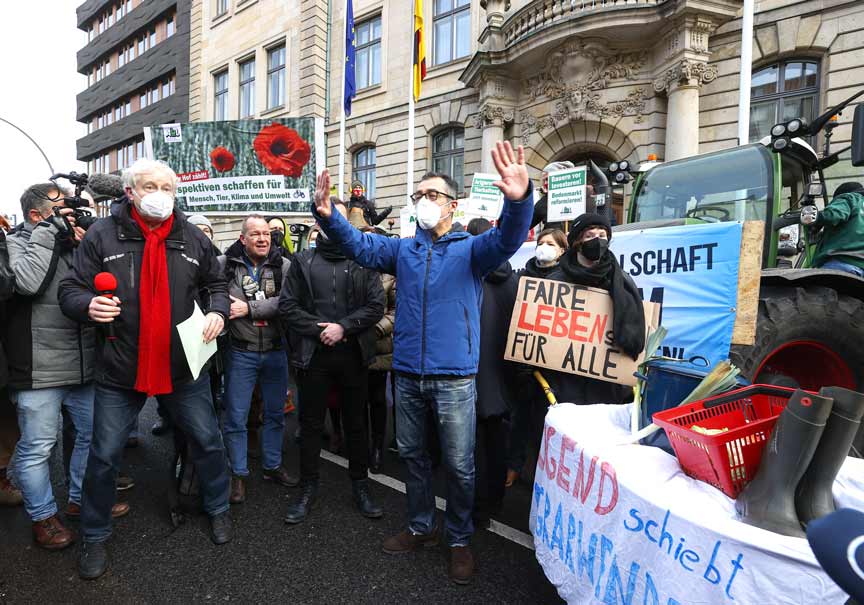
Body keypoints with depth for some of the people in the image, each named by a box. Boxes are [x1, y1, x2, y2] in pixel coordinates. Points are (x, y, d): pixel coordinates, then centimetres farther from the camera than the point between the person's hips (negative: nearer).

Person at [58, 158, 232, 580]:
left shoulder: (193, 239, 1)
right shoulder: (102, 235, -6)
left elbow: (215, 284, 13)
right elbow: (70, 291, -4)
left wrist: (217, 312, -7)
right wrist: (88, 305, -26)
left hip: (183, 367, 2)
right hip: (120, 371, -1)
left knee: (207, 441, 12)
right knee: (104, 456, 10)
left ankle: (217, 509, 37)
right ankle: (94, 536, 34)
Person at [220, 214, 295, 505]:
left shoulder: (284, 266, -4)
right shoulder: (225, 264, -5)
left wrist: (249, 308, -18)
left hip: (276, 351, 2)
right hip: (241, 352, -1)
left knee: (275, 414, 16)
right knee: (236, 417, 6)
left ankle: (272, 465, 34)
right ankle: (238, 474, 23)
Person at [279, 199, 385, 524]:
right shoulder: (303, 261, 6)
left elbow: (376, 305, -3)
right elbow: (287, 305, 0)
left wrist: (343, 327, -14)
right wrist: (318, 329, -11)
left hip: (354, 353, 0)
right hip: (313, 354, 0)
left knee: (356, 422, 11)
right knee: (311, 423, 10)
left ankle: (360, 485, 27)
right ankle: (308, 487, 26)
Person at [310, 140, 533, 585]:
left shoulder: (470, 249, -2)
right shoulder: (402, 249, 10)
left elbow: (507, 240, -20)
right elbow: (358, 244, 3)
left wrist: (519, 201, -41)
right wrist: (327, 215, -17)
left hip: (453, 377, -4)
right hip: (407, 373, 5)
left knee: (458, 465, 7)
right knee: (412, 454, 18)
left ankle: (459, 539, 28)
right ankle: (420, 526, 38)